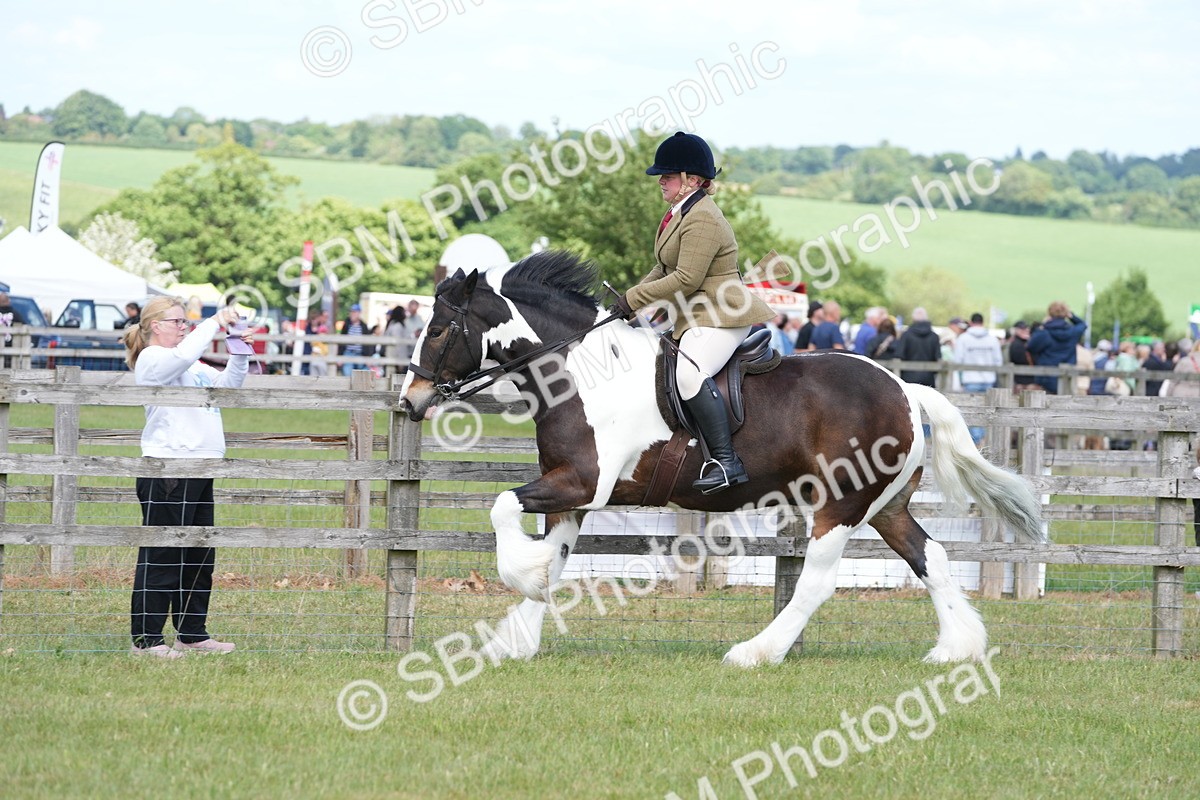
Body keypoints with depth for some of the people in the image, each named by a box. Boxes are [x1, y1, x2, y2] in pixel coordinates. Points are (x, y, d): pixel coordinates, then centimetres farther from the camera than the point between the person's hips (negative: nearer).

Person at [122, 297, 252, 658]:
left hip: (199, 472, 10)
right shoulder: (152, 359, -6)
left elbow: (226, 384, 27)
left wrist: (240, 355, 10)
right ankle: (146, 638, -5)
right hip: (166, 473, -10)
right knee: (161, 556, -8)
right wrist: (214, 323, -17)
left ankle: (192, 634, 19)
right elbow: (183, 355, -25)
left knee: (199, 556, 12)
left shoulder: (193, 367, 23)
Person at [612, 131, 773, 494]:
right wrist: (633, 297, 10)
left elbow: (686, 279, -23)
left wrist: (634, 299, -16)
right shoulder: (680, 213, 18)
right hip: (692, 318, 12)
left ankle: (726, 461, -38)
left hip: (719, 316, -12)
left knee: (689, 373, -33)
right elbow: (665, 269, 25)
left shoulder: (702, 219, -17)